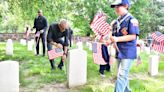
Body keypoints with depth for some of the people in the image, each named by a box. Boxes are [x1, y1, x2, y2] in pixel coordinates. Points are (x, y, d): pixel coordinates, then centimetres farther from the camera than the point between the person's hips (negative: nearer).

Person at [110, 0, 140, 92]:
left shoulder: (131, 20, -11)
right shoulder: (117, 22, 12)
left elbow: (133, 36, -18)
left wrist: (117, 39, -24)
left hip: (128, 52, -8)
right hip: (119, 52, 8)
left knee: (122, 75, -10)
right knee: (123, 75, 17)